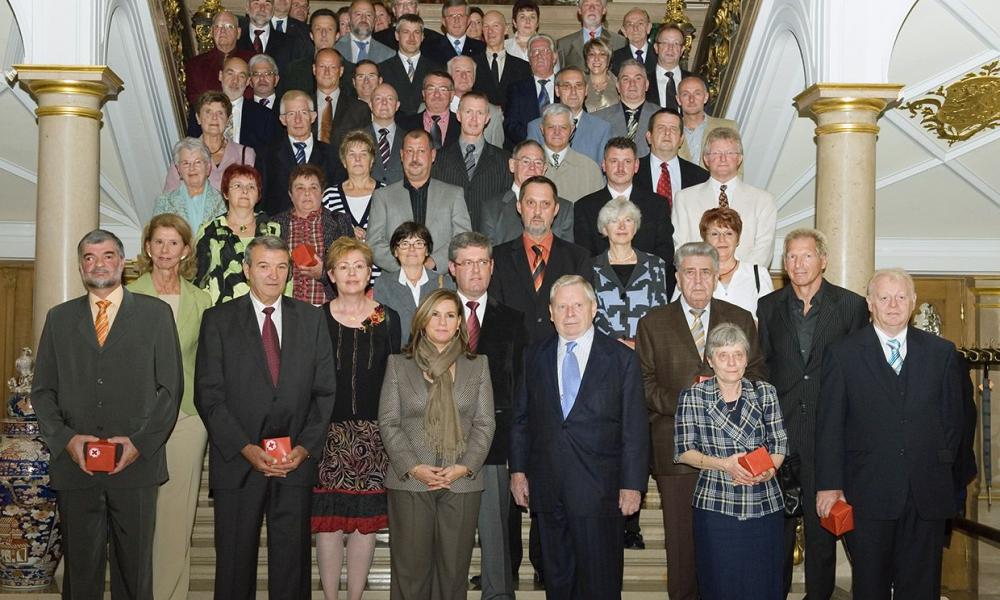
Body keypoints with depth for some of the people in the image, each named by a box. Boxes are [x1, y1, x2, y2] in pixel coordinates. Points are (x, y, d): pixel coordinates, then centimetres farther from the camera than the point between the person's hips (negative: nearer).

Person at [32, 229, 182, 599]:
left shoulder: (155, 313, 6)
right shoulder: (59, 318, 13)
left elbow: (171, 388, 1)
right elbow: (42, 391, 10)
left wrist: (140, 442, -10)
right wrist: (65, 438, -6)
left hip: (136, 464, -2)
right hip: (74, 466, 2)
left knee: (134, 568, 5)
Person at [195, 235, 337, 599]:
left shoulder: (311, 320, 9)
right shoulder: (218, 320, 3)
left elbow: (325, 391, 6)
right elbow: (208, 395, -3)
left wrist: (305, 447, -6)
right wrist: (247, 449, -12)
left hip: (297, 461, 2)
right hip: (238, 462, -1)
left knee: (292, 562, 7)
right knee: (234, 563, 6)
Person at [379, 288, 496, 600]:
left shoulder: (477, 365, 11)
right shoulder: (398, 364, 8)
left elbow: (485, 423, 6)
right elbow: (388, 422, 2)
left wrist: (464, 466, -8)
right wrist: (413, 467, -10)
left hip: (462, 482, 1)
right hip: (409, 481, -1)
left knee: (454, 568, 3)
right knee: (410, 567, 2)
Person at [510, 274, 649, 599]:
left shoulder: (621, 358, 0)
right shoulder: (534, 356, 8)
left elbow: (635, 427, -2)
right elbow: (521, 418, 12)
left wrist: (632, 484, -6)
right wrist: (518, 470, 6)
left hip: (598, 490, -3)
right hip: (547, 487, 3)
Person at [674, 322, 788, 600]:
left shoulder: (765, 393, 6)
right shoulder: (693, 396, 0)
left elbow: (779, 443, 7)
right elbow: (684, 450, -1)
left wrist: (767, 470, -13)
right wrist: (723, 464, -16)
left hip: (764, 504, 2)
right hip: (715, 506, -2)